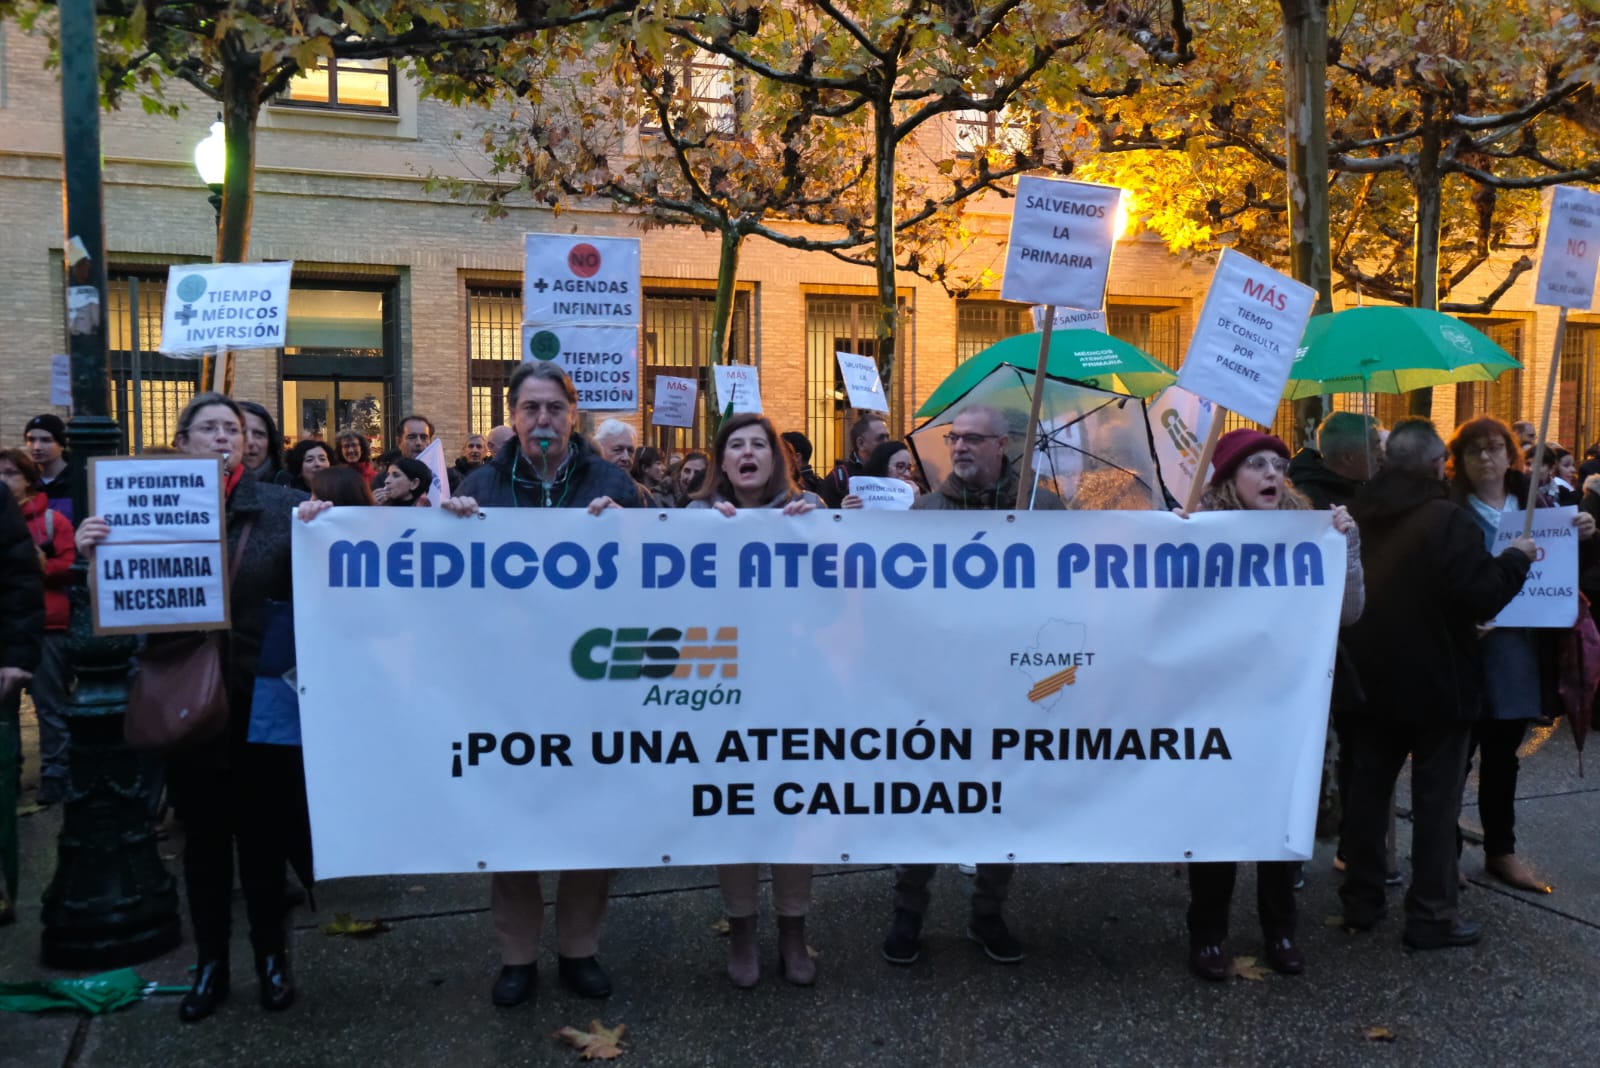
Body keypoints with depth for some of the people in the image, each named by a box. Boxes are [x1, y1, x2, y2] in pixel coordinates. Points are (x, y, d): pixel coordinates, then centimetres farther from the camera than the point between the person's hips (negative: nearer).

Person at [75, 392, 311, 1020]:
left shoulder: (281, 506, -2)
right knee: (203, 835, 13)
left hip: (260, 695, -1)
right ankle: (210, 964, 29)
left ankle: (271, 958, 28)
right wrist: (91, 553, -14)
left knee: (262, 831, 11)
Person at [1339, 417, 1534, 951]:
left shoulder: (1356, 516, 5)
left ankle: (1361, 901, 21)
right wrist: (1516, 558, -6)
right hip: (1436, 681, -6)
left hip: (1371, 679, 6)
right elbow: (1483, 595, -22)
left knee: (1367, 789, 12)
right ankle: (1431, 915, 10)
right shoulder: (1446, 520, -19)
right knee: (1436, 798, 4)